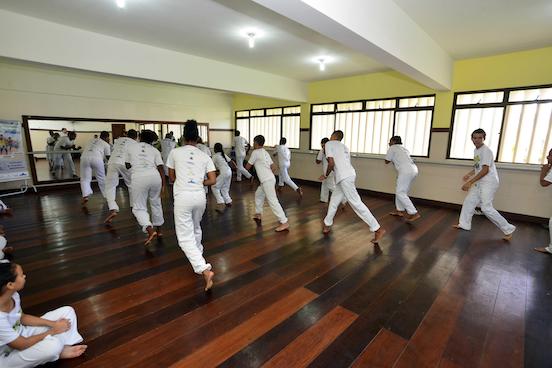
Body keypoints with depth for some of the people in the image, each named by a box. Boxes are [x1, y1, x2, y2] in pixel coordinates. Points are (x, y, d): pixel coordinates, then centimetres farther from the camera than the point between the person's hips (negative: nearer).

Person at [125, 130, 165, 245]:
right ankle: (158, 230, 31)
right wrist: (163, 185, 5)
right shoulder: (155, 150, 15)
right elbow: (161, 168, 5)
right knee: (156, 203, 20)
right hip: (154, 176, 2)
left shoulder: (130, 147, 15)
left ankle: (150, 230, -15)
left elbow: (127, 165, 21)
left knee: (139, 208, 7)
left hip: (138, 178, -2)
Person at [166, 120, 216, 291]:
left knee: (186, 237, 0)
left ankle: (204, 269, -14)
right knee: (195, 228, 28)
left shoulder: (175, 152, 4)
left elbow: (172, 178, 14)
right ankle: (197, 256, 43)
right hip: (200, 196, 4)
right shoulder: (205, 156, 7)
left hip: (183, 196, -3)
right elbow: (212, 180, 2)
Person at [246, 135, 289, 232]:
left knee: (273, 201, -9)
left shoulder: (256, 152, -8)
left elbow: (247, 167, 0)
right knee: (258, 194, 26)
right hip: (270, 179, 10)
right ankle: (258, 214, 37)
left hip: (267, 181, -10)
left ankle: (284, 223, -10)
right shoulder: (265, 152, 16)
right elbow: (273, 167, 13)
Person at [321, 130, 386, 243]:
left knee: (356, 203, -7)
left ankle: (378, 229, -4)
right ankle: (327, 225, 29)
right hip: (348, 175, 9)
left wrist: (326, 175, 7)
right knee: (334, 200, 19)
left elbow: (331, 163, -10)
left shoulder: (329, 144, 2)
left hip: (344, 177, -9)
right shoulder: (344, 146, 25)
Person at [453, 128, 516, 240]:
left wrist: (469, 182, -22)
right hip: (480, 183, 9)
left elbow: (485, 170, -21)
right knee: (468, 201, 11)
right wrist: (469, 174, 9)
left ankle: (508, 229, 2)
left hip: (489, 183, -9)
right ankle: (464, 224, 22)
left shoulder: (486, 151, -15)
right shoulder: (476, 150, 12)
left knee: (486, 208, -11)